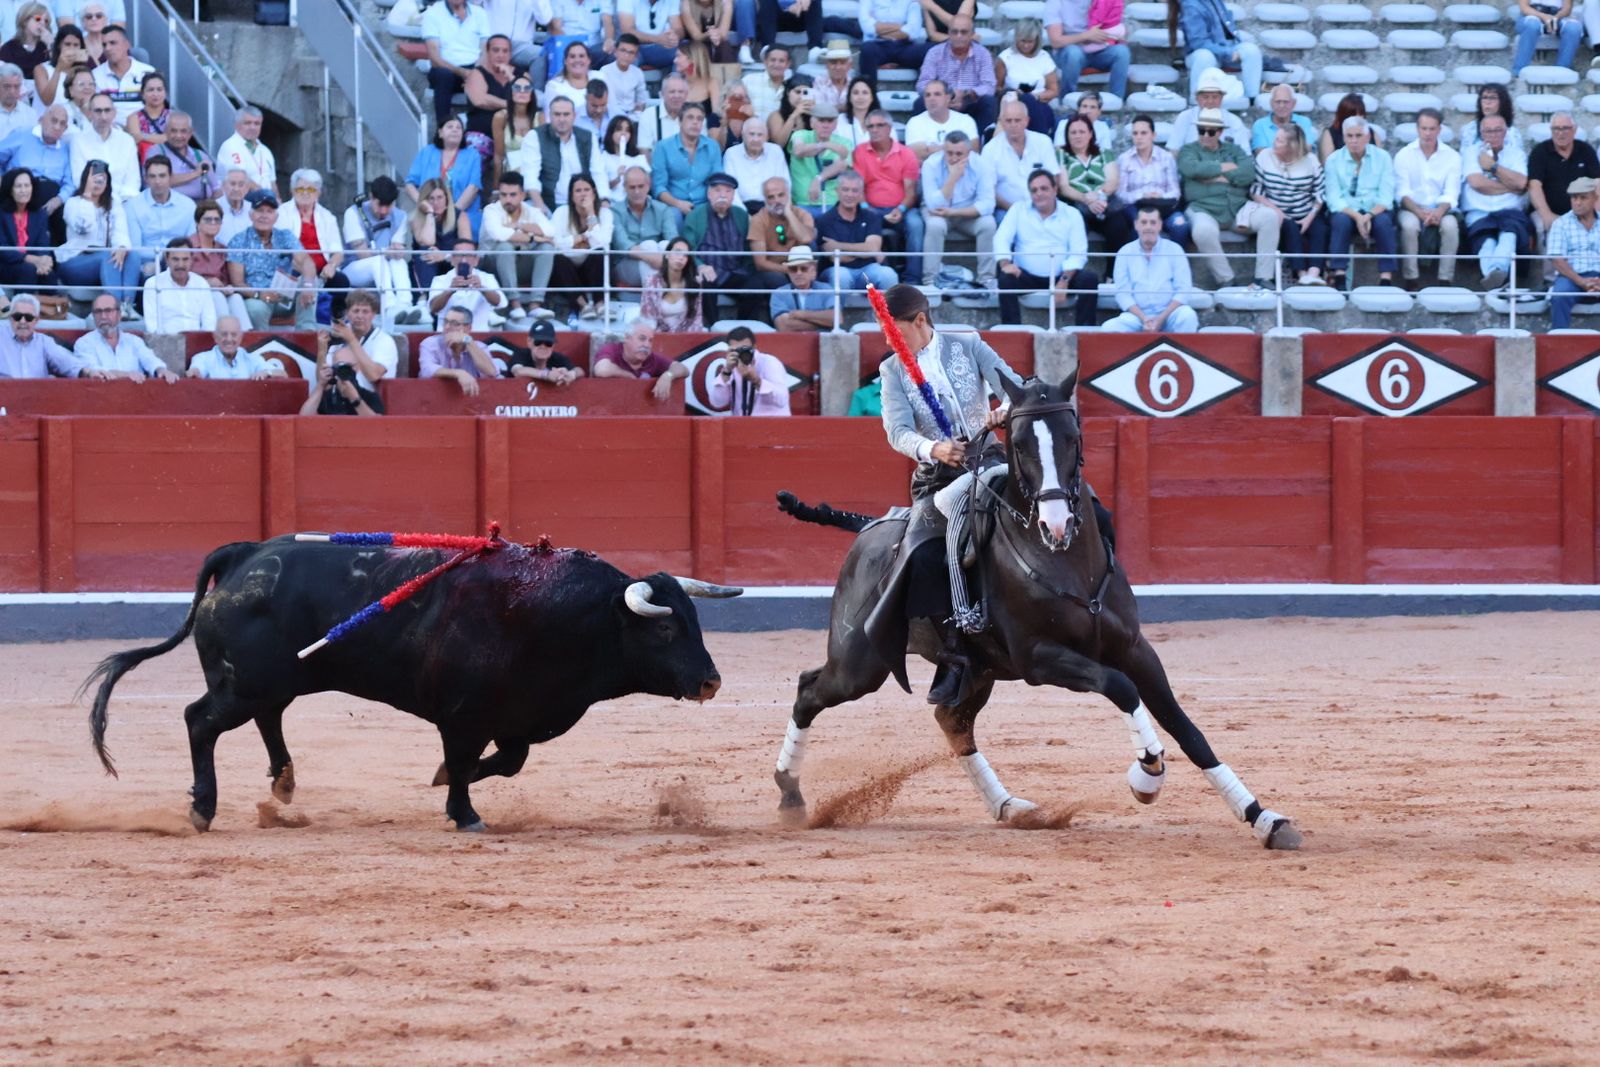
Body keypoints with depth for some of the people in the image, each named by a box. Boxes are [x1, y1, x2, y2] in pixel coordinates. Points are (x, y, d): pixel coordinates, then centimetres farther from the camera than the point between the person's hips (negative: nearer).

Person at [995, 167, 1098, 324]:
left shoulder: (1072, 214, 5)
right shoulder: (1018, 210, 8)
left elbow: (1078, 252, -2)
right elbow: (1001, 239, -3)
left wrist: (1064, 281, -19)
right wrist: (1005, 263, -26)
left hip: (1062, 277, 0)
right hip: (1027, 277, 0)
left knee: (1089, 279, -26)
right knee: (1006, 279, -31)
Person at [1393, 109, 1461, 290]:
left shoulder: (1452, 156, 6)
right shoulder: (1404, 155, 5)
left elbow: (1451, 193, -3)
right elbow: (1402, 192, -5)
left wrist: (1439, 211, -24)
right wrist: (1419, 212, -24)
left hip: (1440, 209, 1)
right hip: (1412, 207, -1)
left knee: (1450, 226, -32)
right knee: (1409, 225, -35)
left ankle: (1445, 280, -27)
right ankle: (1412, 280, -28)